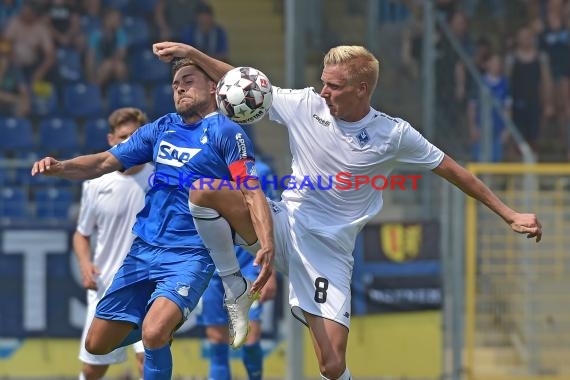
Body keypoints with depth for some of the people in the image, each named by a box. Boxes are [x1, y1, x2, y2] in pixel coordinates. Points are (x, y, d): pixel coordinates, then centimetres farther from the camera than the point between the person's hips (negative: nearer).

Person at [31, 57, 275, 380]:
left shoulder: (226, 133, -6)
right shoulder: (161, 129, 11)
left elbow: (252, 194, -14)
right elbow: (105, 162, 11)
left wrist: (268, 247, -30)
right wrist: (59, 167, -8)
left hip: (191, 255, -7)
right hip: (143, 250, 7)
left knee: (153, 334, -30)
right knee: (97, 344, 9)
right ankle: (169, 321, 34)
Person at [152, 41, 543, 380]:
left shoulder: (394, 135, -8)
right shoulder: (306, 105, -4)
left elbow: (452, 170, 1)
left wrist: (510, 214, 1)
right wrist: (191, 52, -4)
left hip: (330, 249, -2)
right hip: (285, 224, 2)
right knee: (206, 191, -25)